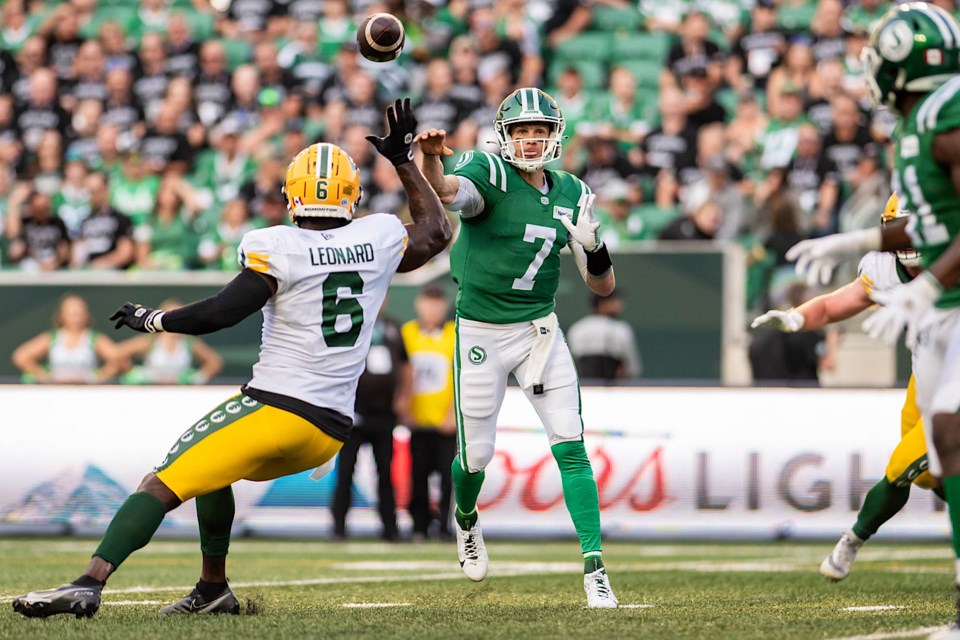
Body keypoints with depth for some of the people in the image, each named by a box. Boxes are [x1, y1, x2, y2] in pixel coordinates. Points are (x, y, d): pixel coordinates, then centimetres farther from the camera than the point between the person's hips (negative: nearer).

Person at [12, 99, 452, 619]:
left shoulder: (277, 249, -8)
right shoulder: (380, 239, 8)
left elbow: (220, 313, -15)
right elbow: (436, 232, 28)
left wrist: (151, 319, 0)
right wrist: (404, 161, 36)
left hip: (274, 410, -7)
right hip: (330, 433, 7)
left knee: (162, 486, -9)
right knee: (211, 467, 31)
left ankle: (88, 583, -26)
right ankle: (213, 590, 31)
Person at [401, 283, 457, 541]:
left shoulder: (456, 336, 0)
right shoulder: (406, 333, 6)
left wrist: (454, 414, -8)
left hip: (446, 422, -2)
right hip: (418, 420, 2)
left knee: (448, 474, -5)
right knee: (418, 475, 2)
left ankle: (445, 525, 2)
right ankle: (420, 527, 9)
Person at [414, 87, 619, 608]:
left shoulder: (571, 194, 4)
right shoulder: (490, 174, -12)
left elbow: (602, 287, 8)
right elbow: (448, 193, -38)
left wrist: (593, 247, -15)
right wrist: (430, 158, -61)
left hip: (540, 330, 3)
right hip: (481, 334, -3)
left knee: (571, 447, -8)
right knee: (475, 456, 7)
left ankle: (594, 567, -6)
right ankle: (466, 520, 42)